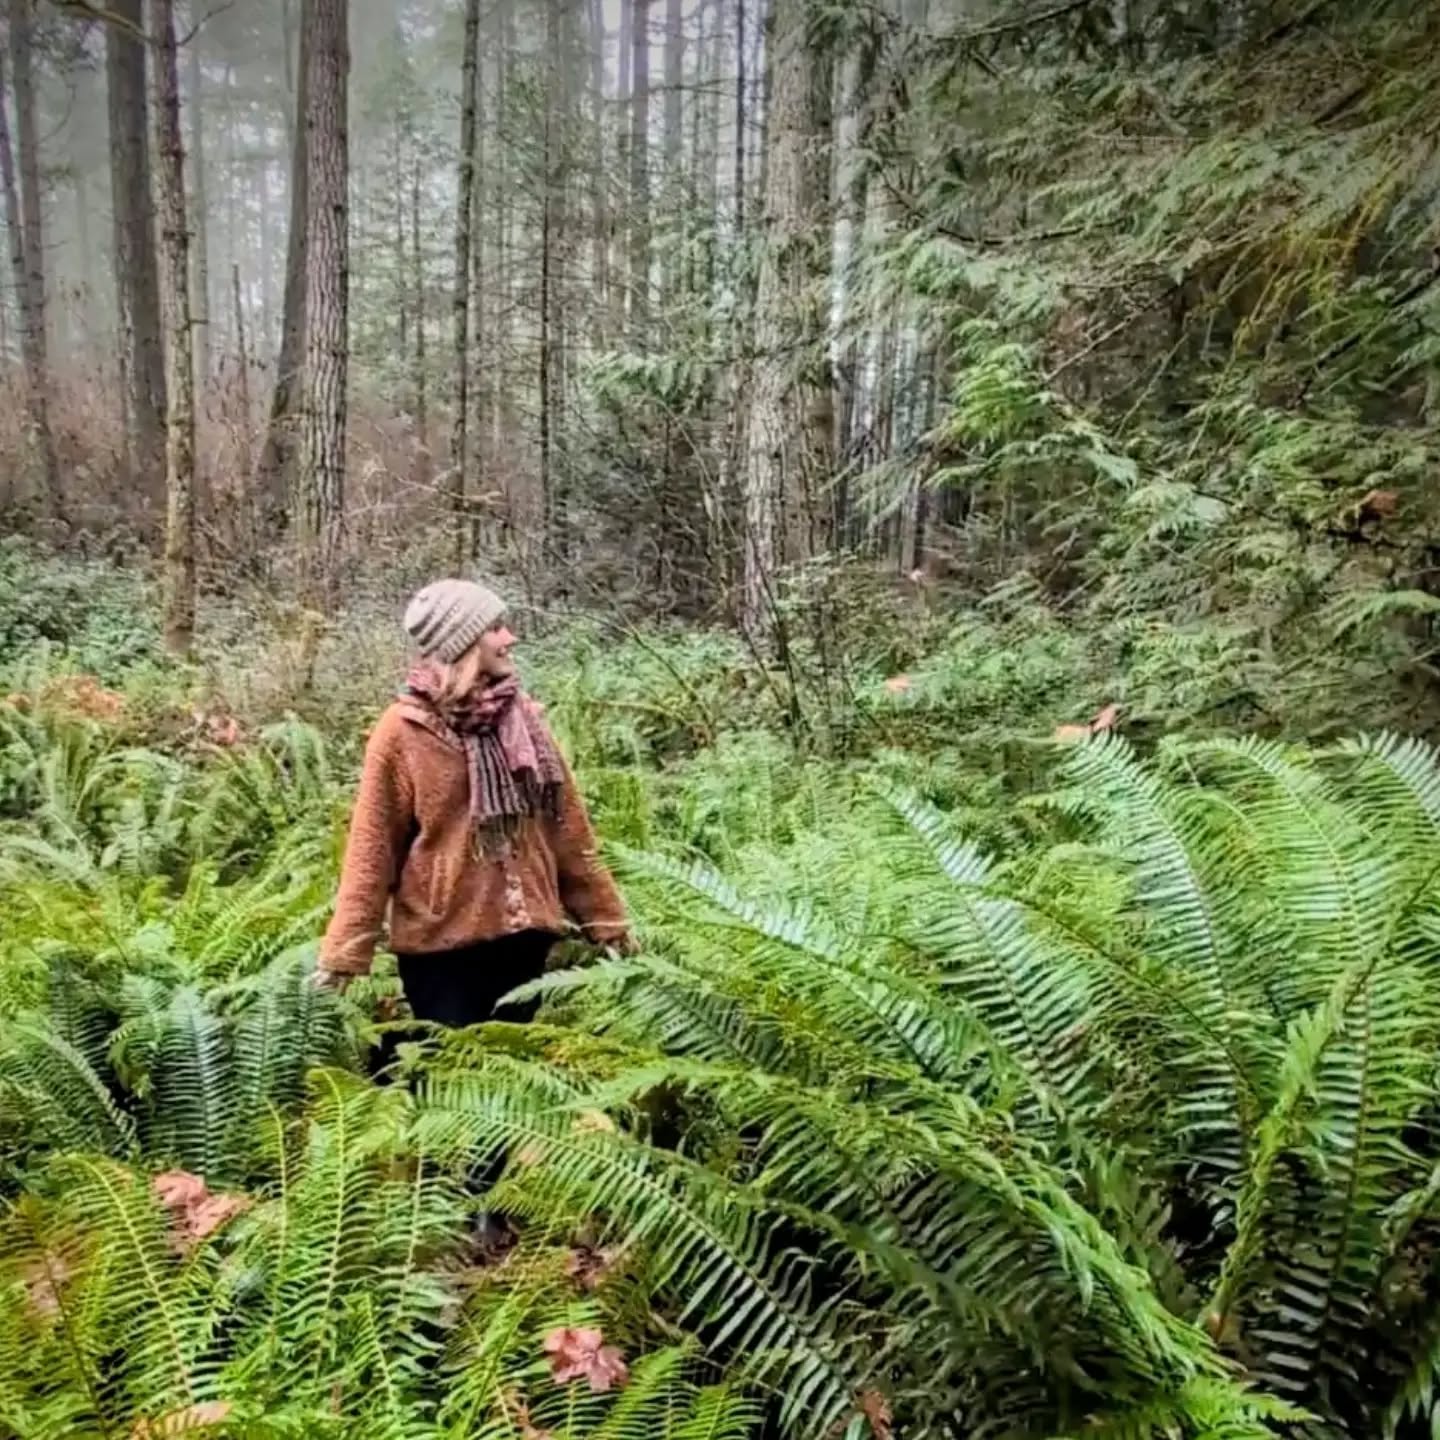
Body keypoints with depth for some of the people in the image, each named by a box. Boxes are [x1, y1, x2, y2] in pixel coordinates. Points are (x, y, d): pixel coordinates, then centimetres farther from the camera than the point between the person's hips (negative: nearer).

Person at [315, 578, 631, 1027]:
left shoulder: (521, 716, 6)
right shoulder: (403, 731, -8)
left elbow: (566, 827, 9)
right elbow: (373, 848, -7)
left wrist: (604, 916, 10)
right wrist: (344, 952, -10)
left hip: (522, 933, 5)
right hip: (440, 939, -4)